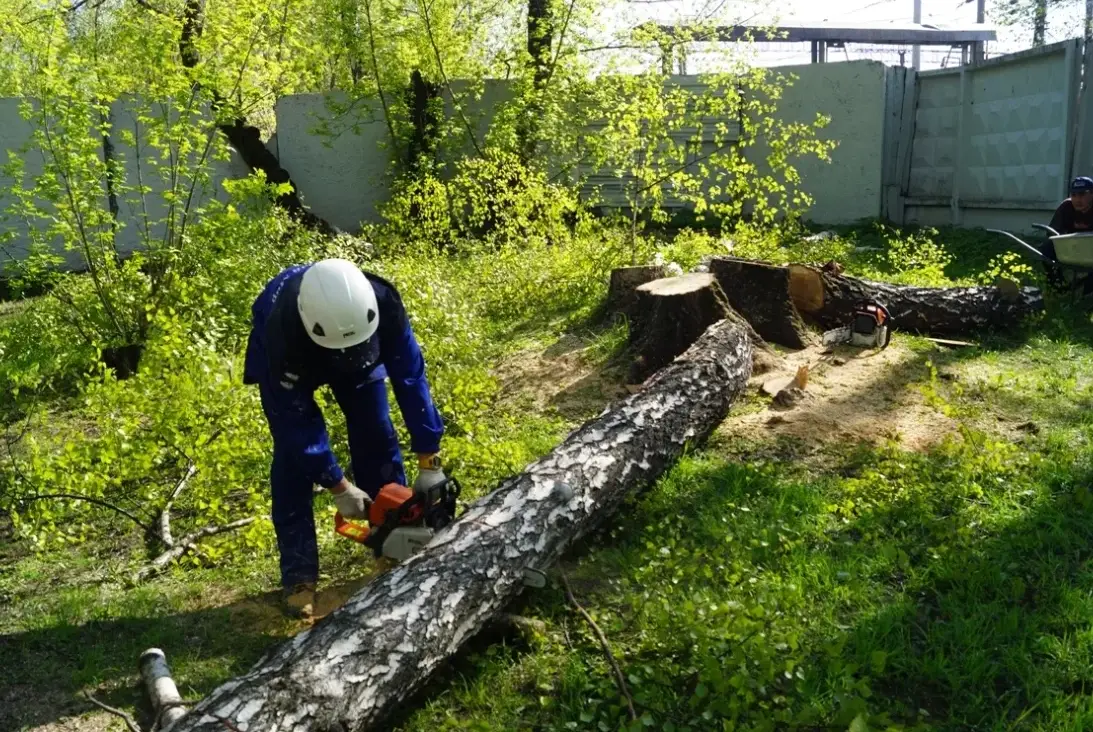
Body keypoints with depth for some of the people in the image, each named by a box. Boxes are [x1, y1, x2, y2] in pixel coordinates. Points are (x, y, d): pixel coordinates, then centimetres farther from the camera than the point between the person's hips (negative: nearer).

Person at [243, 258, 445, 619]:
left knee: (376, 437, -3)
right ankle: (299, 575, -4)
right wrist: (338, 486, -28)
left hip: (358, 349, 3)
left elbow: (410, 377, -30)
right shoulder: (281, 331, -44)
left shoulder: (383, 302, -39)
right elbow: (300, 418, -33)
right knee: (293, 453, -12)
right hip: (287, 356, -2)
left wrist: (429, 463, -28)